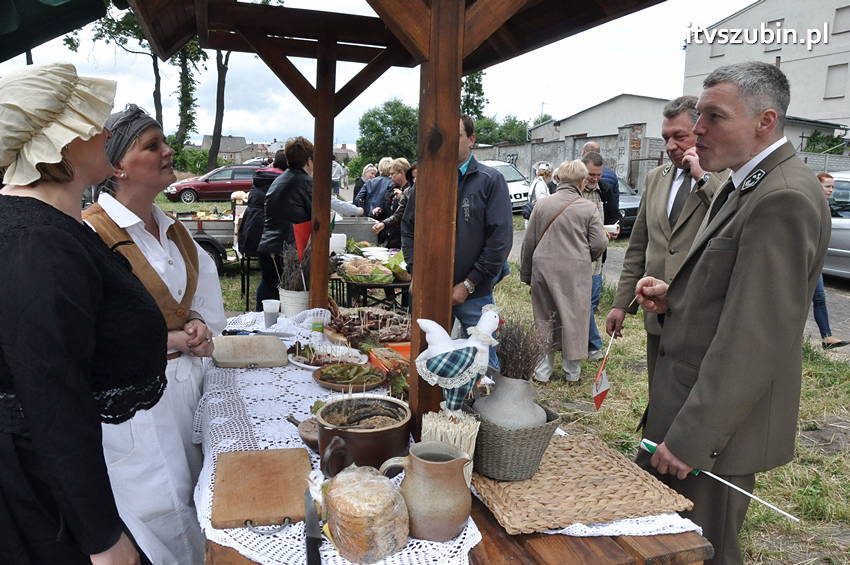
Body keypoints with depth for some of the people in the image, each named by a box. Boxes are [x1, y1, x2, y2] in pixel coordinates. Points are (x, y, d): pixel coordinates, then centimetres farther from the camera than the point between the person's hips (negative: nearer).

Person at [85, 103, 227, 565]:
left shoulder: (171, 230, 7)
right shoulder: (92, 234, -17)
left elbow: (204, 284, 18)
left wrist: (198, 325, -2)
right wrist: (175, 341, -15)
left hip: (186, 381, 7)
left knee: (195, 495, 19)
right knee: (159, 510, 6)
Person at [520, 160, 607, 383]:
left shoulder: (541, 204, 2)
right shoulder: (589, 207, -4)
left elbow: (529, 243, 5)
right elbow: (599, 244, -4)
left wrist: (526, 274, 15)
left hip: (543, 268, 2)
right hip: (576, 272, -2)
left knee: (544, 319, 12)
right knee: (574, 319, 9)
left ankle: (542, 372, 18)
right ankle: (573, 373, 19)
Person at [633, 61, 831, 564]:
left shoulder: (783, 200, -22)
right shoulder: (747, 185, 10)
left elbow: (754, 338, -26)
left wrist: (689, 438, -22)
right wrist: (676, 297, 0)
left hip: (719, 424, -9)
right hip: (683, 395, 9)